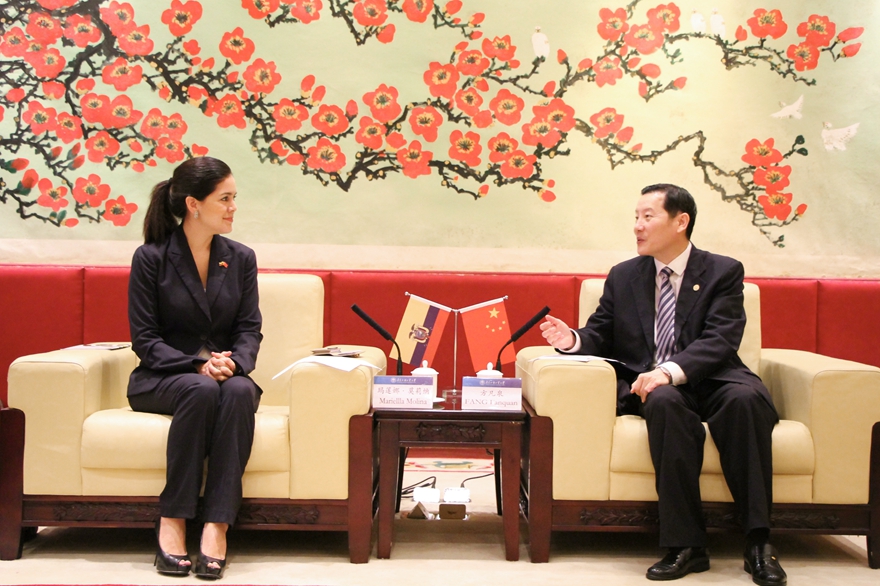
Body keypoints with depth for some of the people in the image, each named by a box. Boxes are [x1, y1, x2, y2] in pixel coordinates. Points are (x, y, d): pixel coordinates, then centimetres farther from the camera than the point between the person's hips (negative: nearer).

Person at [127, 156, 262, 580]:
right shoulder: (150, 258, -2)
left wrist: (233, 362, -19)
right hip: (161, 380, -2)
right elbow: (144, 339, -7)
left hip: (226, 375, 3)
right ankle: (172, 521, -29)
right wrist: (197, 366, -22)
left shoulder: (241, 258, 8)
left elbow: (249, 330, 4)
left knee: (240, 391, -33)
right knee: (201, 391, -36)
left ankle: (217, 525, -35)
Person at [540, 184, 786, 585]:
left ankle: (758, 542, -29)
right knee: (665, 401, -35)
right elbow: (600, 336, 15)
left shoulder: (723, 272, 6)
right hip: (653, 388, 1)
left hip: (710, 382, -1)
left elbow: (719, 340, -9)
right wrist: (573, 340, -10)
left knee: (746, 397, -35)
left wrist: (670, 371, -26)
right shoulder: (623, 276, 17)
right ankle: (685, 544, -32)